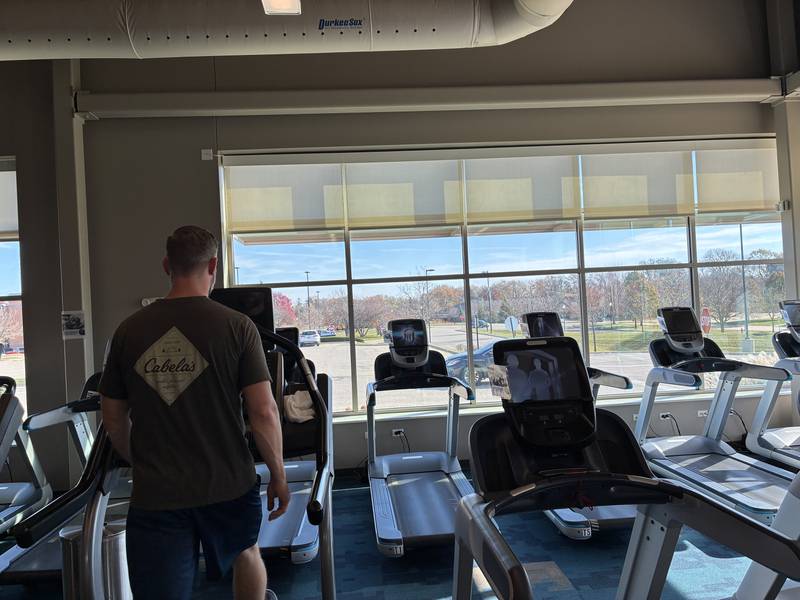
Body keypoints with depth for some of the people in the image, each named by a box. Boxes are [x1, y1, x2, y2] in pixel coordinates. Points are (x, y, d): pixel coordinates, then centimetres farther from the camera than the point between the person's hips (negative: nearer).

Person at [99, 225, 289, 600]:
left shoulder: (129, 331, -1)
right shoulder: (236, 326, -11)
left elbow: (113, 418, 7)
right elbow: (264, 412, -13)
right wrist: (278, 476, 0)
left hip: (154, 494, 1)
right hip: (227, 485, 0)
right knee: (245, 551, 29)